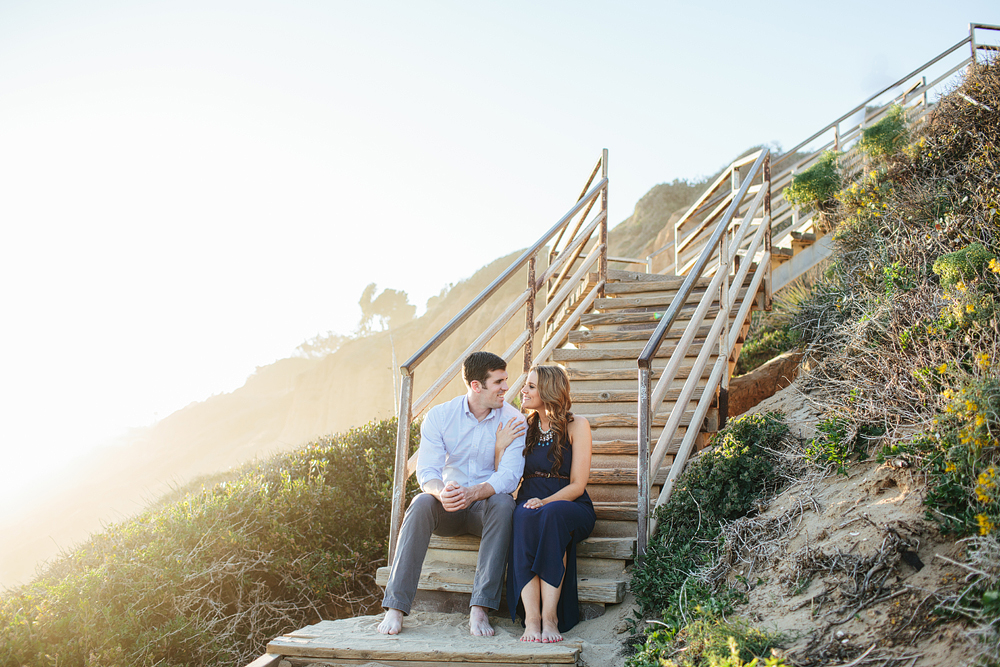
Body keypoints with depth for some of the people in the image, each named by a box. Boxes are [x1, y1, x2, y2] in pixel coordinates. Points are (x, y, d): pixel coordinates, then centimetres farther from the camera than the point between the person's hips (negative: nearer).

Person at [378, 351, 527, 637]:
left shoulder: (514, 420, -7)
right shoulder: (439, 416, -4)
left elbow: (509, 476, -18)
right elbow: (427, 471, -12)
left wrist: (473, 493, -38)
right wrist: (441, 492, -37)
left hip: (485, 505, -1)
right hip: (447, 508, 1)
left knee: (503, 504, -34)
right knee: (421, 504, -31)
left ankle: (480, 609, -38)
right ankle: (395, 607, -32)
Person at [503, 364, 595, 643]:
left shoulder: (576, 426, 2)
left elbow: (577, 485, -5)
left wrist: (545, 502, -21)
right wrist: (500, 446, -4)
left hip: (570, 507, -2)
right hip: (531, 502, 2)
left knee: (552, 514, -38)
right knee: (524, 516, -35)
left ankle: (550, 617, -39)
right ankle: (531, 619, -42)